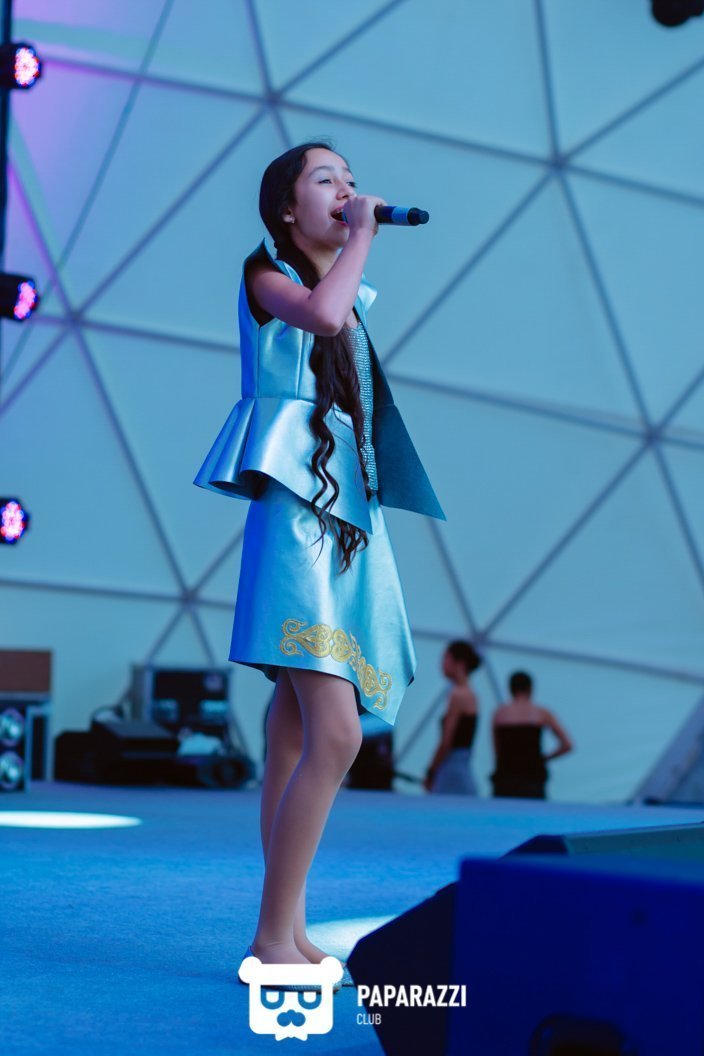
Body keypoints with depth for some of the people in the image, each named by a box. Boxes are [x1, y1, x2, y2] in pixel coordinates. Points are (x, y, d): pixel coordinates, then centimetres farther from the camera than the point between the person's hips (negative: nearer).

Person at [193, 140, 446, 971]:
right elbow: (323, 313, -20)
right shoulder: (266, 275, 2)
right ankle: (273, 936, -13)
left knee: (299, 732, 7)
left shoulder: (363, 298, 23)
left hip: (354, 521, 8)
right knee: (335, 733, -18)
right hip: (296, 515, -8)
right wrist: (362, 234, -9)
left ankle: (286, 933, 10)